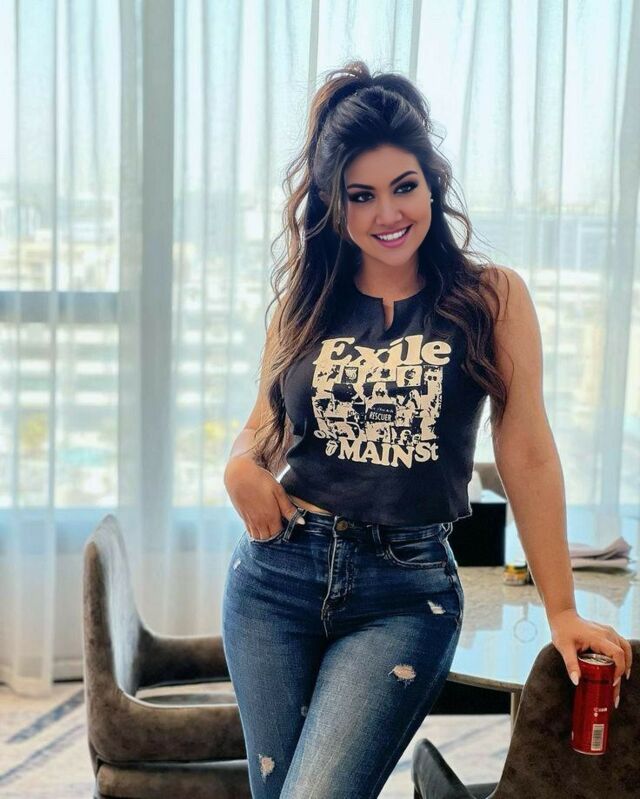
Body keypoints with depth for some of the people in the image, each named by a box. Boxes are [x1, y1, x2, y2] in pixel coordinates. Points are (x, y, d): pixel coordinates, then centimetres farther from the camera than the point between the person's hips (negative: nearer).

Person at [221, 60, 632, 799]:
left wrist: (562, 610, -2)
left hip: (407, 591, -3)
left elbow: (526, 454, -2)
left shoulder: (491, 297, -2)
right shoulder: (304, 300, 7)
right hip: (278, 574, 3)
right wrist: (241, 465, -7)